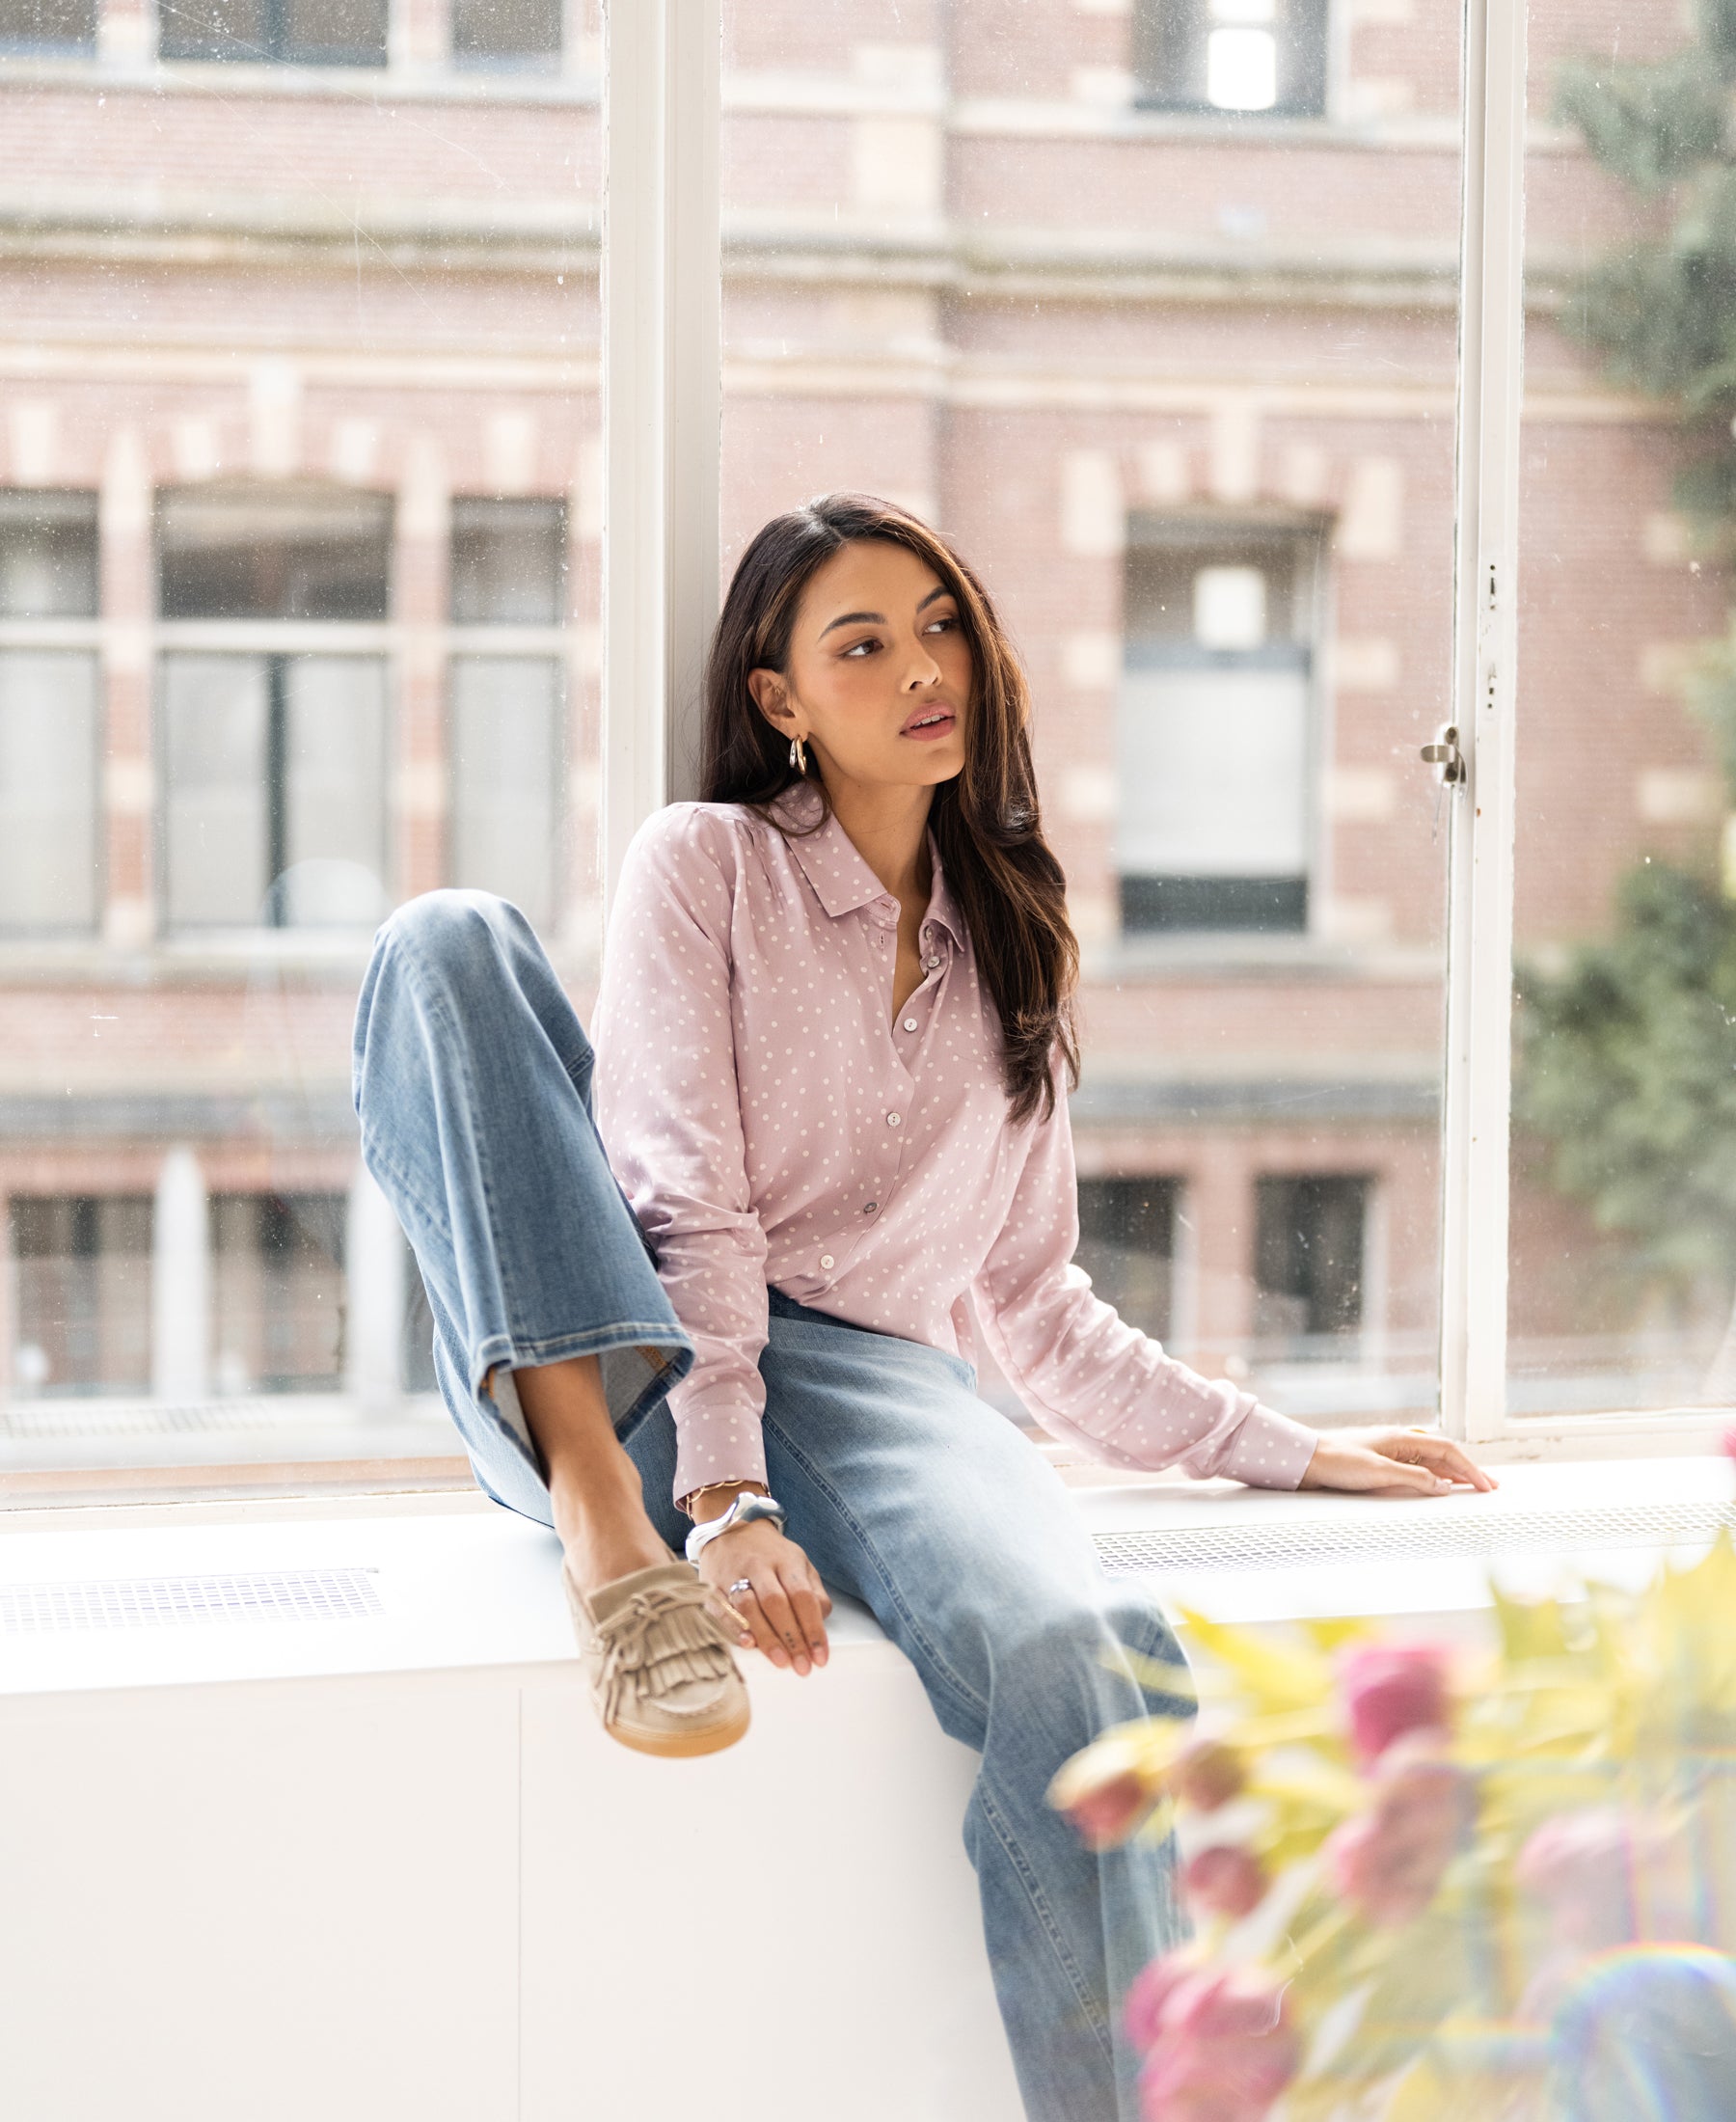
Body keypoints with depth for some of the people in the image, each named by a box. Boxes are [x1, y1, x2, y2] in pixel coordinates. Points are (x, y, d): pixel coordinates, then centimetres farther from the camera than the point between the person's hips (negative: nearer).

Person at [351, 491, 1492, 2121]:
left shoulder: (1013, 957, 23)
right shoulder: (706, 864, 9)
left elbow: (1034, 1306, 25)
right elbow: (689, 1205, -5)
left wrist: (1295, 1451, 19)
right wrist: (722, 1502, -19)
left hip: (873, 1381, 2)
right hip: (636, 1378, -1)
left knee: (1071, 1662, -35)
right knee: (445, 941, -23)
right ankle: (604, 1528, -34)